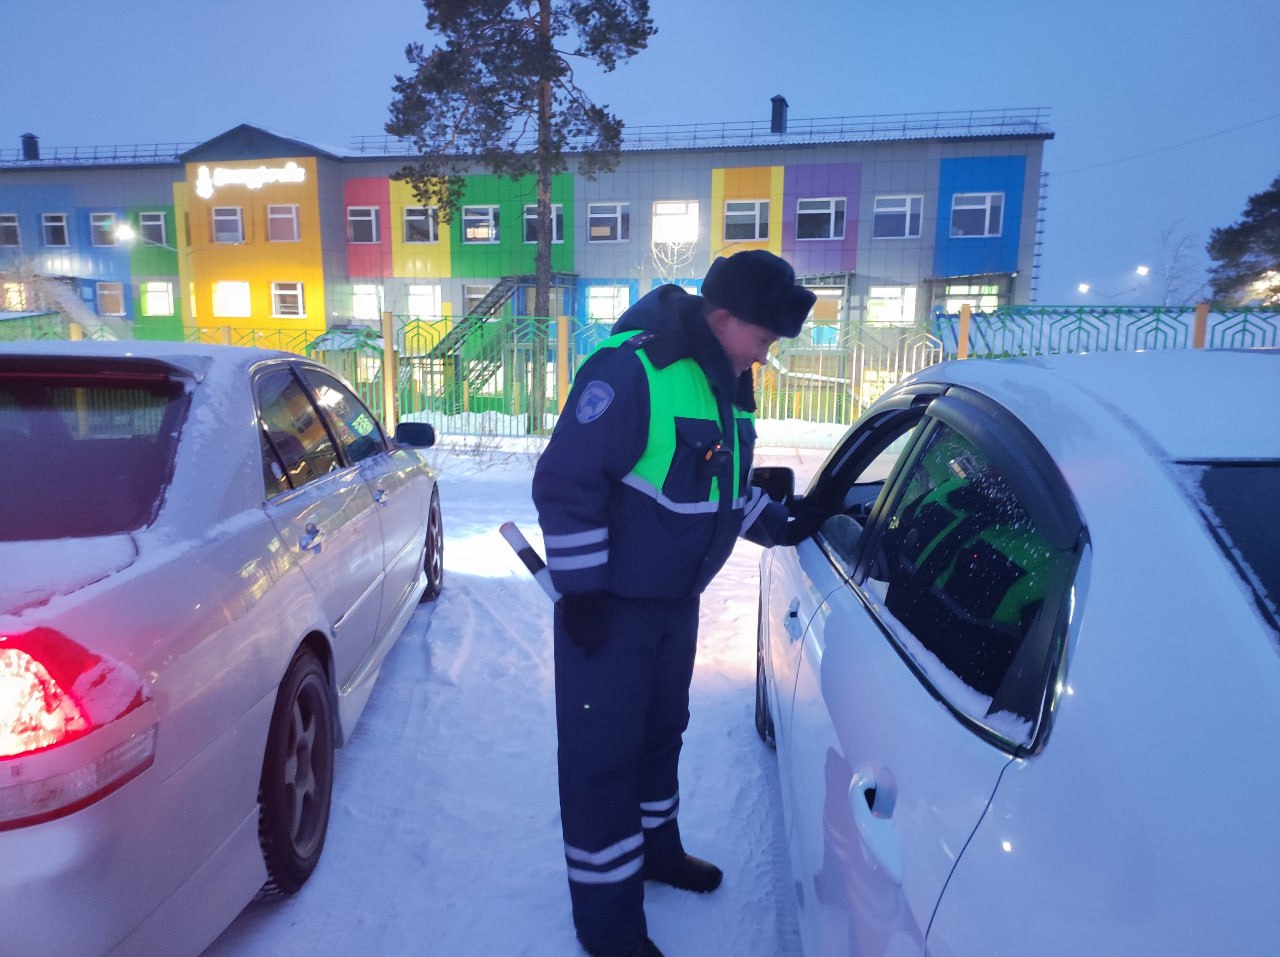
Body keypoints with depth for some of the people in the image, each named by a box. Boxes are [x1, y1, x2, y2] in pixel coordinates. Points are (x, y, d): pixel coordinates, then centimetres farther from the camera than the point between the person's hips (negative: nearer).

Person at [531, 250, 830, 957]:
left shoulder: (726, 382, 6)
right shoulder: (631, 371, -23)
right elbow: (565, 483, -23)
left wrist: (781, 526, 9)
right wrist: (581, 590, -21)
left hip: (676, 600, 9)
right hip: (609, 606, -9)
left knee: (660, 731, 24)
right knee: (603, 752, 3)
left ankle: (655, 848, 47)